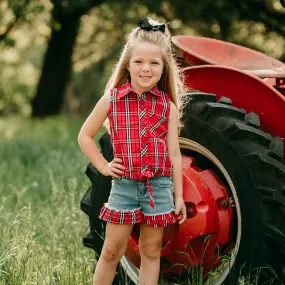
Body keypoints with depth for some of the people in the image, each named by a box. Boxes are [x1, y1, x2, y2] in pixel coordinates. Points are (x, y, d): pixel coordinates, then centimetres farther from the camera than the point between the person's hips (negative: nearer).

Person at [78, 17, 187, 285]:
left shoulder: (168, 106, -1)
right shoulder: (112, 99, -3)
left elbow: (174, 153, 2)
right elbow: (85, 135, 7)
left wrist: (179, 195, 3)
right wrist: (103, 166, -1)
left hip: (159, 186, 1)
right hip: (124, 185, -1)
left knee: (151, 251, 10)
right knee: (112, 250, 5)